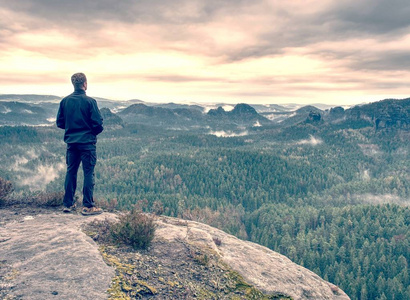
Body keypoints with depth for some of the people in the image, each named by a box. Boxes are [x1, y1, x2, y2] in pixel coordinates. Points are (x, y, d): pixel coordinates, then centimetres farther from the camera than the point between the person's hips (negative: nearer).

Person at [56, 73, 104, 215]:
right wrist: (96, 131, 8)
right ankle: (88, 206, 2)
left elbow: (59, 122, 6)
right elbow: (98, 123, -13)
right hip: (87, 142, -5)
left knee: (71, 172, 14)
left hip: (71, 143, 5)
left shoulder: (65, 101, 2)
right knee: (88, 173, 1)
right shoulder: (90, 101, -12)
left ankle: (68, 204, 20)